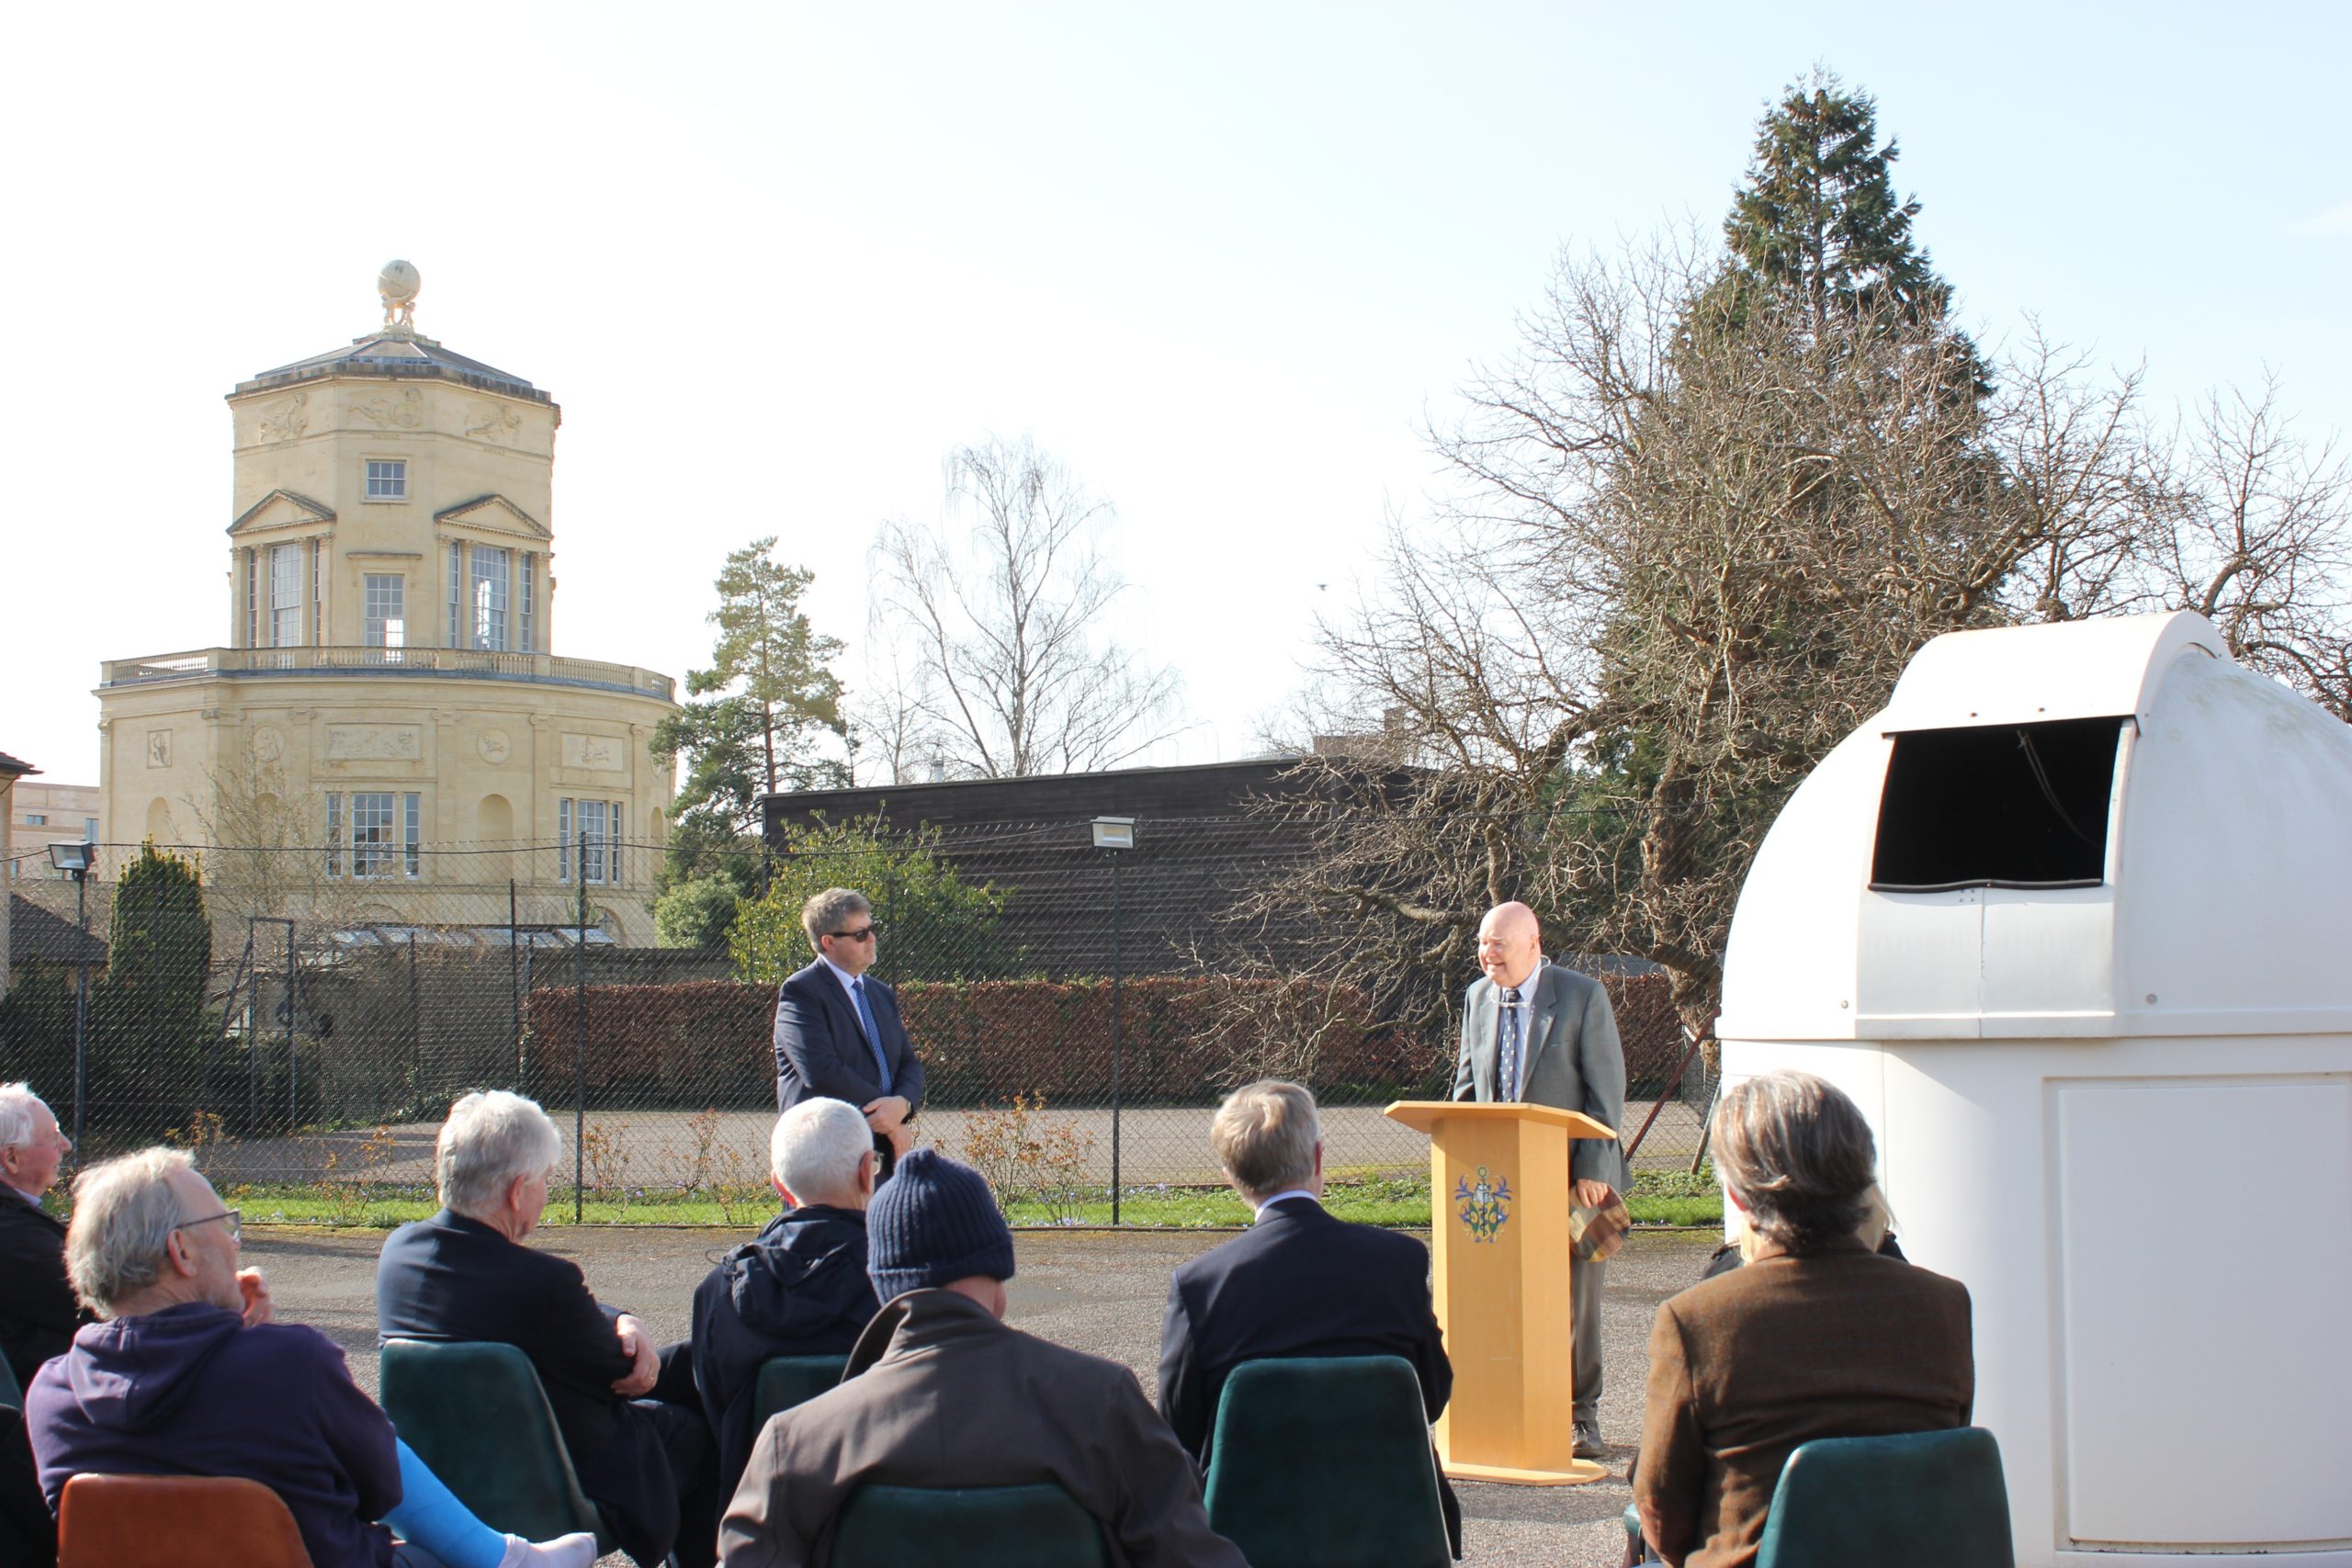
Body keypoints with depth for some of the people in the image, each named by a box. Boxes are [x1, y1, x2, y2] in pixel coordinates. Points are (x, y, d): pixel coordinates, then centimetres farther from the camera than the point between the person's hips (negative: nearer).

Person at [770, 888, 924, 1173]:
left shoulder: (882, 995, 19)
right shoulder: (801, 992, -5)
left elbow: (909, 1064, 14)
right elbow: (821, 1072, -17)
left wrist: (902, 1104, -10)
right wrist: (887, 1118, -13)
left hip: (883, 1156, 7)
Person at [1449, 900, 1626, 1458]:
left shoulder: (1583, 995, -6)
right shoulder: (1477, 998, 9)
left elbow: (1606, 1090, -7)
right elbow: (1467, 1084, 16)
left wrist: (1593, 1170, -13)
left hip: (1571, 1177, -4)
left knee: (1574, 1301, 3)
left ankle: (1581, 1416, 15)